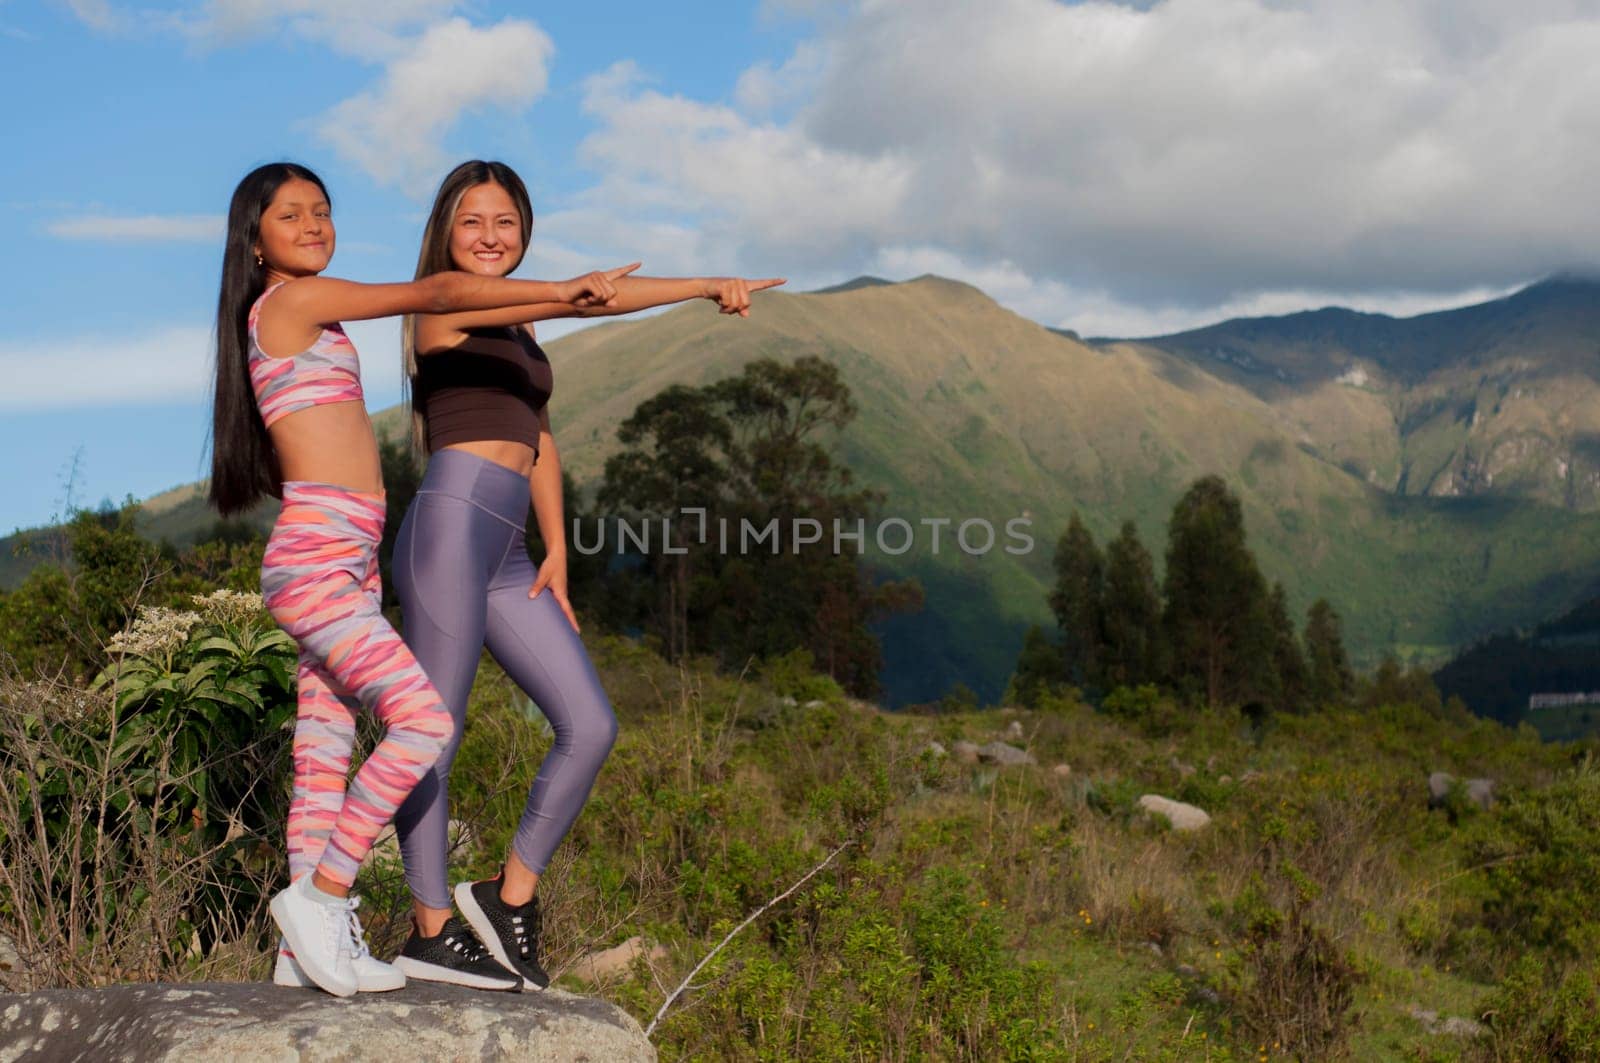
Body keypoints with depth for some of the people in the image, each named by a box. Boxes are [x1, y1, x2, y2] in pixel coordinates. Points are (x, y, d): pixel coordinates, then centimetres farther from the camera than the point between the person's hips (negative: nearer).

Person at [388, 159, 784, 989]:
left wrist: (556, 552, 12)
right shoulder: (441, 308, 0)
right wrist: (707, 287, -14)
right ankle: (431, 932, 4)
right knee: (434, 732, -4)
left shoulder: (519, 329, 25)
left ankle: (510, 895, 12)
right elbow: (583, 294, -12)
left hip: (506, 558, 8)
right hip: (451, 525, -8)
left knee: (590, 727, 0)